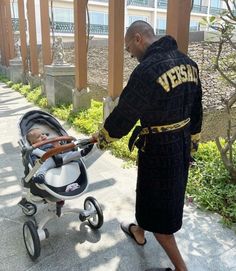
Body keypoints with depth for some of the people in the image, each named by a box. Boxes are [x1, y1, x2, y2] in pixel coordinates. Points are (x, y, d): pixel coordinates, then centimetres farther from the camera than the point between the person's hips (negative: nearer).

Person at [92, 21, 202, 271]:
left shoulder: (147, 70, -23)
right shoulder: (188, 62, 3)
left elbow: (124, 114, -15)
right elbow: (196, 109, 10)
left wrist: (101, 138, 2)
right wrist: (192, 140, 21)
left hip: (159, 149, -9)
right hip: (183, 145, 9)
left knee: (157, 207, 10)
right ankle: (139, 231, 52)